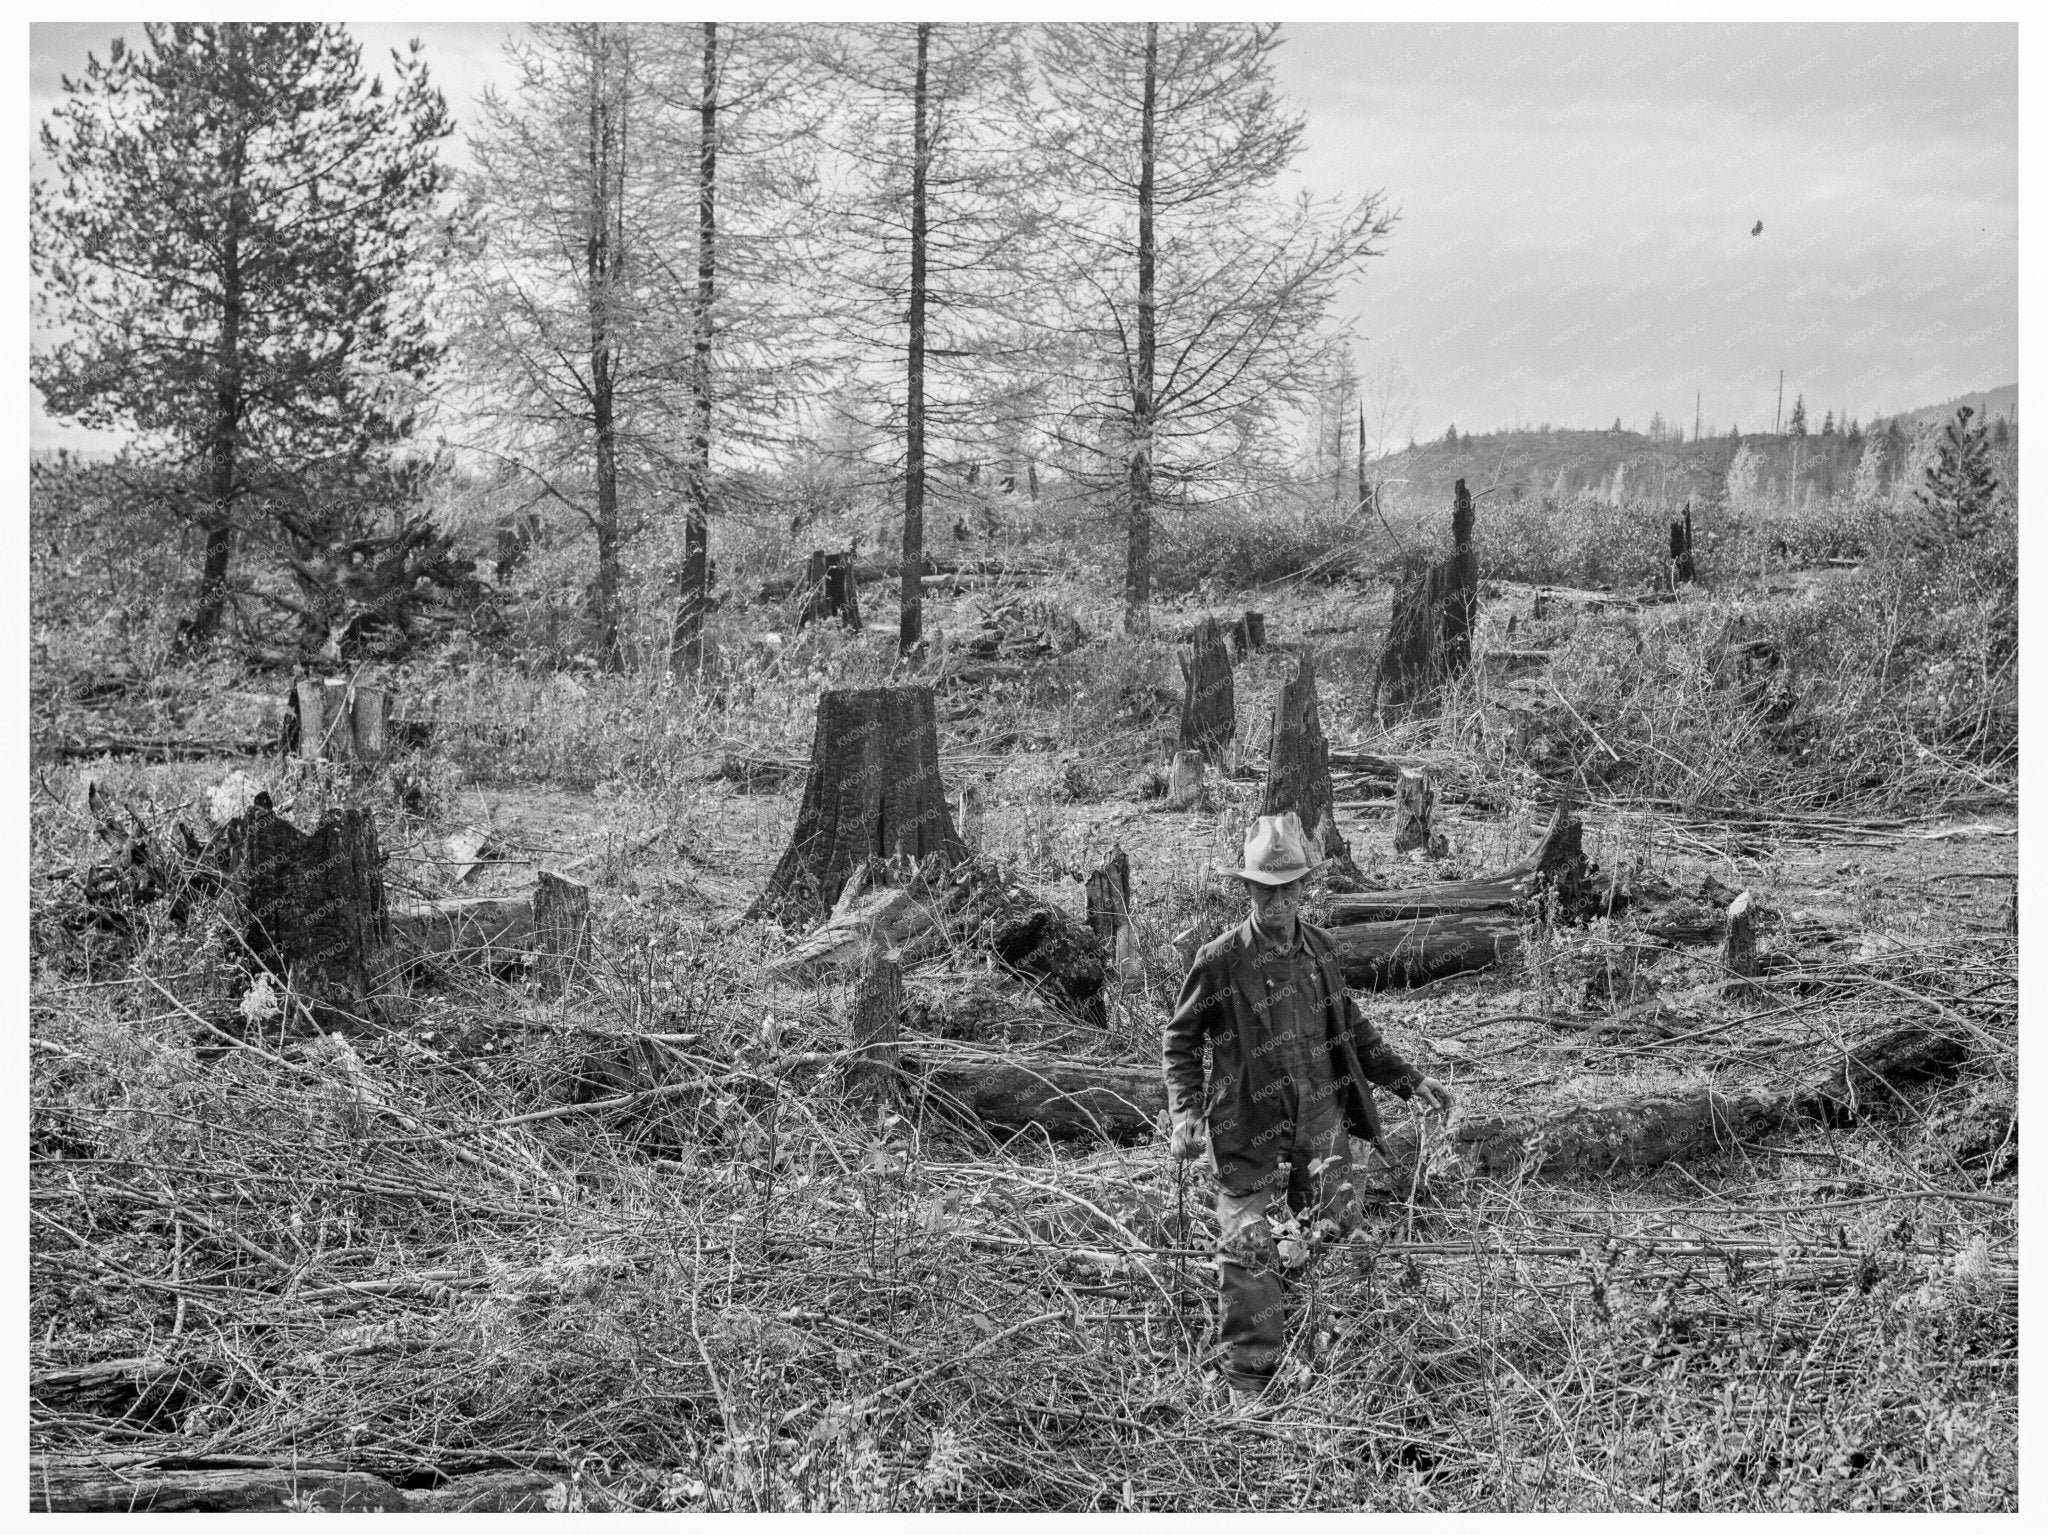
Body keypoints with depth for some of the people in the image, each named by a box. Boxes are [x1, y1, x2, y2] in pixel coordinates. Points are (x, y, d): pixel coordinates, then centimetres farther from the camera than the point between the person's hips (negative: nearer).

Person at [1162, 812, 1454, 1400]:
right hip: (1250, 1130, -5)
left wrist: (1408, 1079, 12)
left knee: (1337, 1230, 12)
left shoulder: (1320, 949, 4)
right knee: (1248, 1252, -3)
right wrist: (1184, 1116, -12)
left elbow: (1352, 1028, 16)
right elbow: (1180, 1038, -1)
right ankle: (1251, 1384, 8)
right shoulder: (1219, 961, -11)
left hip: (1322, 1121, 5)